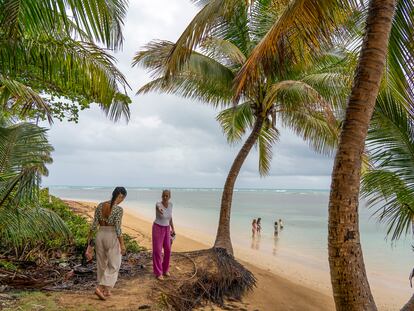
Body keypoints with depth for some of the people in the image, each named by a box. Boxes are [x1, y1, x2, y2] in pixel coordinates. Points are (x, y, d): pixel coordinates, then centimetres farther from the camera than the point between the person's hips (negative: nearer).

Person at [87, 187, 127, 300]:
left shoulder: (100, 205, 0)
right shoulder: (119, 209, -18)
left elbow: (94, 224, 3)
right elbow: (118, 229, -19)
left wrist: (89, 237, 15)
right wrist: (122, 244, -12)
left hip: (100, 236, 6)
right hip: (112, 238, -6)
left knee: (101, 264, 18)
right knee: (114, 266, 8)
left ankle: (105, 290, 27)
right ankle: (100, 288, -3)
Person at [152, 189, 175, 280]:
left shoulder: (170, 204, -2)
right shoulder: (158, 204, -21)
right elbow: (158, 208, -48)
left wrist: (173, 229, 10)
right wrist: (159, 210, -73)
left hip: (166, 229, 6)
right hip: (157, 229, -6)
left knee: (167, 250, 8)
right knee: (157, 251, -3)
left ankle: (165, 269, 28)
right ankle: (158, 273, 11)